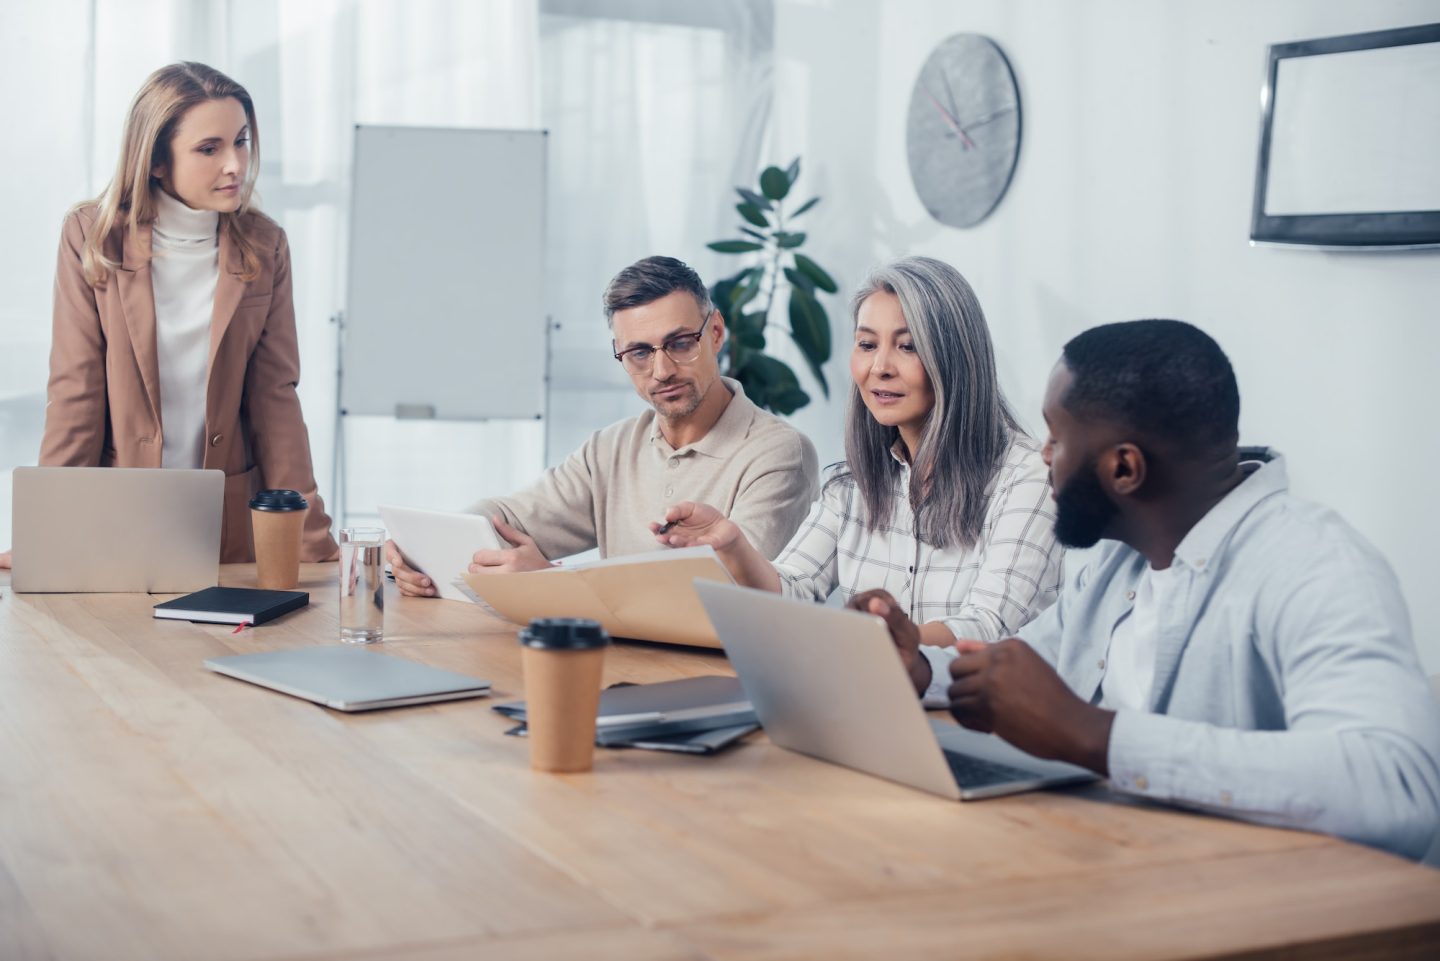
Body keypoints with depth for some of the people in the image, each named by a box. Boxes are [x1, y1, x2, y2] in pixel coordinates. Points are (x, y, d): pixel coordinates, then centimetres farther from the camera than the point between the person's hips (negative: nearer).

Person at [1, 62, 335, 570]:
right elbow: (75, 393, -7)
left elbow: (275, 395, 0)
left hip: (234, 526, 2)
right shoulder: (92, 237, -4)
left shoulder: (264, 246, 1)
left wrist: (312, 541, -6)